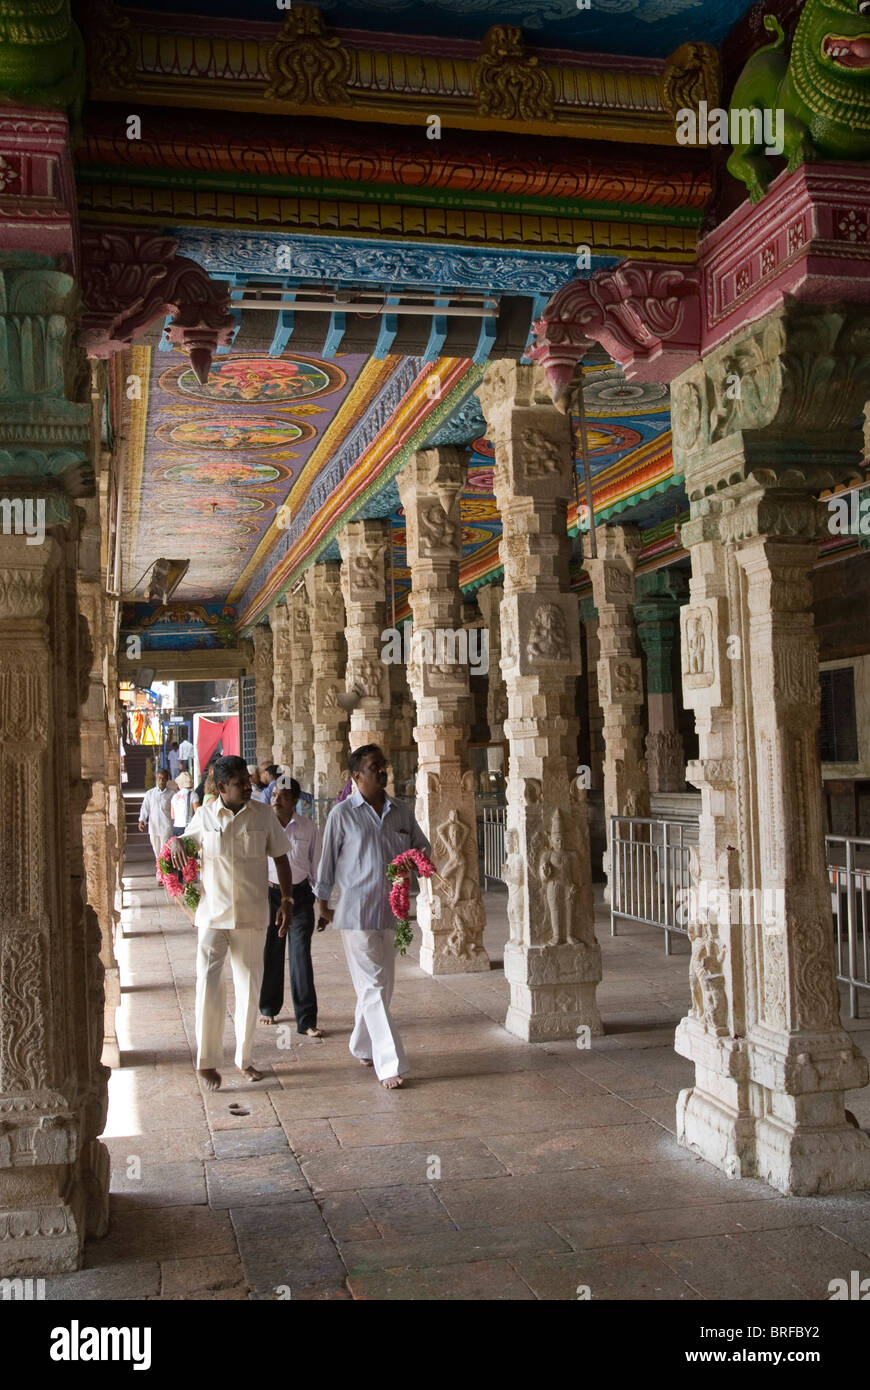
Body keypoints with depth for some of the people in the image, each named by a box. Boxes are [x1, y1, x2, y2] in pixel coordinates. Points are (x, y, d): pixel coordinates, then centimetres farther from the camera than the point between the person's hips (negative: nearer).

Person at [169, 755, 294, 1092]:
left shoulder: (263, 815, -1)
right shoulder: (205, 816, -2)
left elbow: (280, 858, 7)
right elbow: (186, 843, 16)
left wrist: (287, 899, -1)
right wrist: (175, 842, -9)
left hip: (251, 915, 1)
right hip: (212, 915, -1)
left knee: (249, 988, 10)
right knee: (209, 988, -6)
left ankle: (245, 1058, 25)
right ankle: (206, 1062, 7)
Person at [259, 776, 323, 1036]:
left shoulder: (308, 827, -3)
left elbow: (316, 864, 5)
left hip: (301, 894, -1)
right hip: (270, 894, 1)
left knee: (301, 953, -5)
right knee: (270, 953, 11)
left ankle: (306, 1020, -2)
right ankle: (268, 1008, 33)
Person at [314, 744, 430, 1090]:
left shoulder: (400, 812, 7)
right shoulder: (343, 813, -5)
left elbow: (422, 847, 19)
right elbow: (328, 858, 3)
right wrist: (323, 901, 9)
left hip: (391, 910, 5)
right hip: (355, 912, -5)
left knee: (382, 985, 13)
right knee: (373, 986, -7)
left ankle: (363, 1045, 33)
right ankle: (389, 1064, -6)